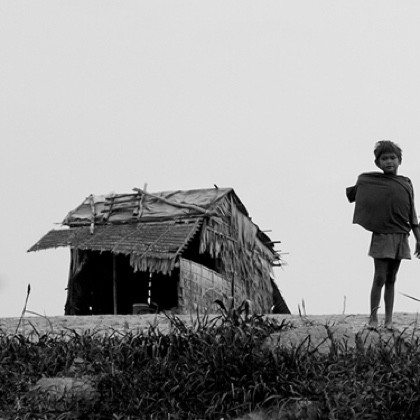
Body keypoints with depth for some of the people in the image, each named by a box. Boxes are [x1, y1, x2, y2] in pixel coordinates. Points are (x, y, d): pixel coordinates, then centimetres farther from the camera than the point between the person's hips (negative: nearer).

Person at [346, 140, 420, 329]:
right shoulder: (368, 181, 1)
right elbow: (348, 194, 17)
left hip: (400, 237, 2)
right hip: (381, 236, -2)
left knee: (391, 280, 8)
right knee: (379, 278, -6)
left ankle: (389, 320, 11)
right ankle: (373, 318, 3)